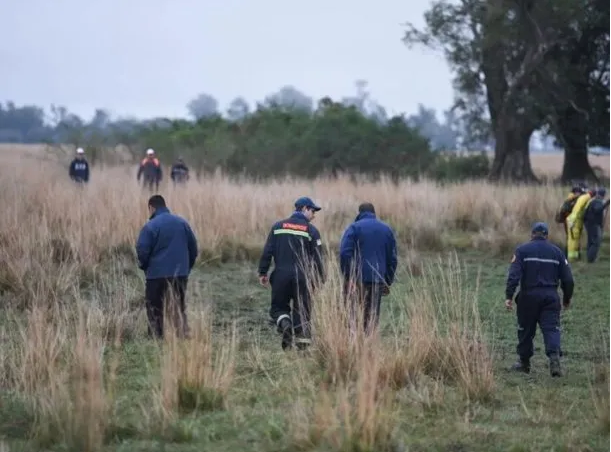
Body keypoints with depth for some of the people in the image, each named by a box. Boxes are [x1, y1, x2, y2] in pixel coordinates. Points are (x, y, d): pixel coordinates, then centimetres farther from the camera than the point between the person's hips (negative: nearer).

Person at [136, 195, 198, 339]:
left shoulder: (150, 226, -11)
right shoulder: (182, 223, 6)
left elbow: (142, 251, -13)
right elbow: (193, 247, 9)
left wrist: (143, 266, 7)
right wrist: (187, 267, 18)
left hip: (157, 274, -5)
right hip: (180, 274, 5)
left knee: (155, 310, 5)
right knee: (178, 308, 14)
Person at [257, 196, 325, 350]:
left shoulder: (278, 226, 7)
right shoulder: (311, 230, 0)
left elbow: (267, 251, 3)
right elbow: (317, 257, -3)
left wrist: (263, 272, 7)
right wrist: (319, 278, 3)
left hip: (281, 274, 1)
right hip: (302, 277, -1)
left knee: (278, 307, 12)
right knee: (301, 309, 6)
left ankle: (284, 322, -19)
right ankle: (302, 341, 0)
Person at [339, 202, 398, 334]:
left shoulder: (354, 228, 0)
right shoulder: (386, 229, 14)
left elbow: (344, 253, -10)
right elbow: (392, 258, 15)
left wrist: (347, 277, -6)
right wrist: (388, 282, 18)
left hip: (357, 278, -3)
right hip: (378, 280, 3)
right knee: (373, 313, 6)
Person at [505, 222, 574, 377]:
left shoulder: (522, 250, 1)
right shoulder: (556, 251, 10)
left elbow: (514, 275, -11)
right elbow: (568, 279, 10)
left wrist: (509, 296, -14)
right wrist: (567, 299, 22)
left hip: (529, 296, -1)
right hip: (551, 297, 1)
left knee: (526, 330, 11)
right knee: (551, 328, -3)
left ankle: (524, 362, 21)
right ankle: (554, 357, -25)